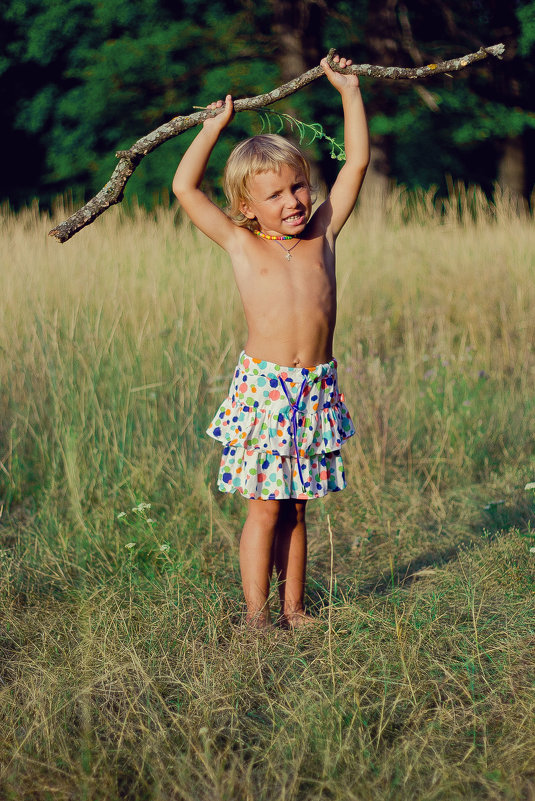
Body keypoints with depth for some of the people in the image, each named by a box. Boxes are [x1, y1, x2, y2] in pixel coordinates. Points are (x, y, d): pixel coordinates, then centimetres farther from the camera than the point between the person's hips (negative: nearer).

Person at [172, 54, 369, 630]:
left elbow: (356, 162, 13)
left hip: (315, 390, 3)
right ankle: (255, 614, 7)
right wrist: (215, 125, 8)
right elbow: (184, 187, -1)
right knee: (264, 510, 0)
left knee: (294, 509, 11)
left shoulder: (322, 235, 9)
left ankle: (292, 608, 18)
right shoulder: (241, 245, 2)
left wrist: (349, 91, 16)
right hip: (263, 388, -3)